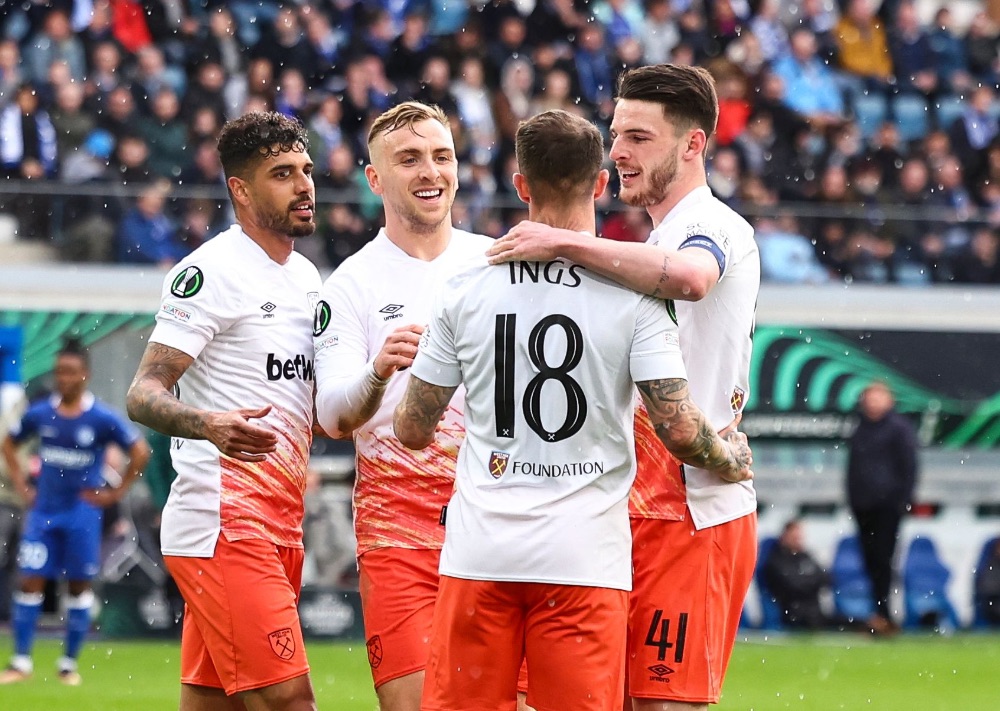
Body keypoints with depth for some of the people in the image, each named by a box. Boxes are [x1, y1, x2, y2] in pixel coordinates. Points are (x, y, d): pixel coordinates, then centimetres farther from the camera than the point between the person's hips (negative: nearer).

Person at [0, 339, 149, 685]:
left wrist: (116, 493, -4)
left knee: (80, 586, 3)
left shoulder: (102, 418, -7)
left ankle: (69, 663, 13)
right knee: (30, 582, -4)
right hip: (43, 510, 2)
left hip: (83, 513, -2)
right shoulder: (40, 414, 1)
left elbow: (140, 452, -3)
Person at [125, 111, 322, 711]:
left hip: (280, 525, 9)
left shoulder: (306, 277, 19)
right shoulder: (211, 272, -9)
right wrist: (209, 425, -34)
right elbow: (143, 395, -15)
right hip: (223, 521, -9)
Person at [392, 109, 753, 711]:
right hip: (585, 556, -2)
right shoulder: (632, 294, -4)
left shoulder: (466, 289, 3)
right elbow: (680, 430, -9)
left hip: (479, 552, 2)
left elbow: (412, 430, 9)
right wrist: (733, 458, 12)